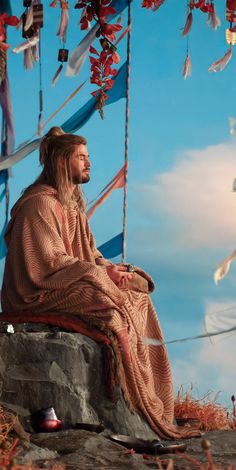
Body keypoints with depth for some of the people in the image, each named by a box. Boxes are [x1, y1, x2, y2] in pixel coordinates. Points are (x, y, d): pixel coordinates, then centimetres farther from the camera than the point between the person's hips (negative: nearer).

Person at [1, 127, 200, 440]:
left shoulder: (72, 202, 16)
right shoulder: (40, 203, -14)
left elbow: (88, 252, 18)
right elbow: (51, 262, -20)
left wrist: (108, 267, -3)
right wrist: (101, 272, -18)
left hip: (71, 284, 9)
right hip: (41, 294, -9)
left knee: (138, 294, -7)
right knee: (114, 301, -26)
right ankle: (140, 403, -22)